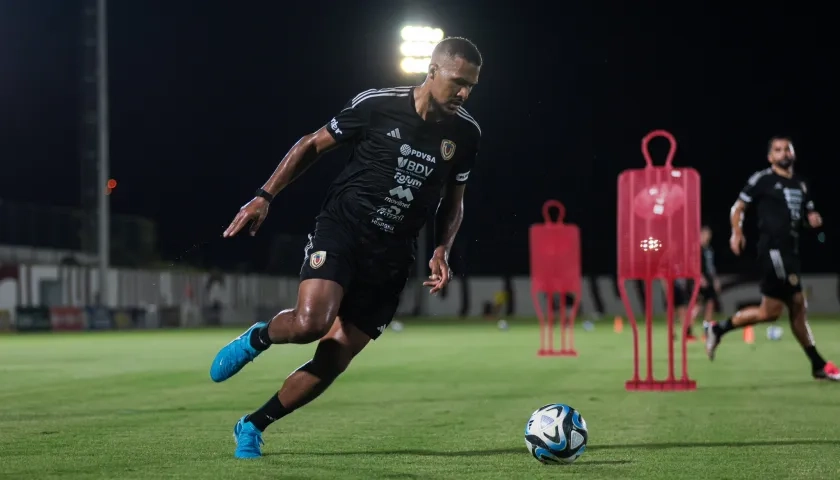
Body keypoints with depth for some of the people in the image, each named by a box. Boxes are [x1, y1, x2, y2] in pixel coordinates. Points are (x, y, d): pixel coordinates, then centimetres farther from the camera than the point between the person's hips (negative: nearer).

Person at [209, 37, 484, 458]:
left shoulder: (465, 134, 2)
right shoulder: (376, 105, -9)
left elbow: (453, 200, 17)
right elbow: (312, 145, 2)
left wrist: (442, 250, 0)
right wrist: (265, 196, -6)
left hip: (391, 257, 4)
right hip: (341, 230, -4)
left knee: (332, 361, -2)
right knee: (310, 322, -30)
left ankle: (252, 426, 18)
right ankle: (256, 338, 5)